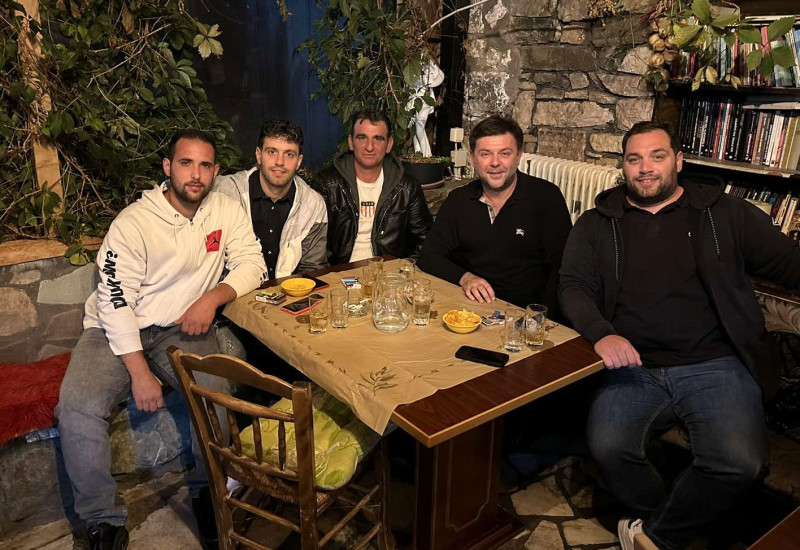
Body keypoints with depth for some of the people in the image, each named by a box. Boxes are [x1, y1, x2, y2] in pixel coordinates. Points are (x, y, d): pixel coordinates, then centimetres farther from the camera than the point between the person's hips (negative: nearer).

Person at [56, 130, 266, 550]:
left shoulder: (227, 211, -1)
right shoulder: (134, 222, -13)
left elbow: (252, 264, 1)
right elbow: (115, 301, -15)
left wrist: (213, 296, -19)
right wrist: (140, 373, -20)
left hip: (181, 328, 2)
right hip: (117, 330, -1)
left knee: (215, 393, -26)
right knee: (77, 407, -24)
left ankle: (208, 492, 2)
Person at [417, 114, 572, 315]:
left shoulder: (547, 197, -2)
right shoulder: (458, 200, 7)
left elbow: (561, 268, -5)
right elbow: (428, 256, 6)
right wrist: (464, 277, -13)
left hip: (526, 312, -2)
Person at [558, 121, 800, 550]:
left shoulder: (727, 214, 13)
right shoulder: (597, 224, 13)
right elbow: (574, 286, 3)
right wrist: (601, 334, -16)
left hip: (713, 366, 0)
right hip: (633, 368, 0)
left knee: (739, 462, -24)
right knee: (608, 448, -25)